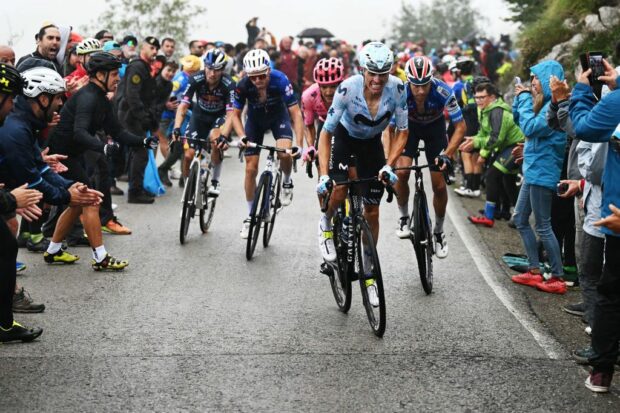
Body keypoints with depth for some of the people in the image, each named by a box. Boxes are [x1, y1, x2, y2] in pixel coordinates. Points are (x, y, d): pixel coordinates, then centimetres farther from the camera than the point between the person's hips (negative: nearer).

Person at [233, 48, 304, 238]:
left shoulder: (280, 80, -34)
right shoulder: (243, 86, -29)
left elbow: (296, 113, -32)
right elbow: (236, 114, -14)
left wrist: (299, 145, -41)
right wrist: (242, 137, -31)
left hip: (278, 117, -2)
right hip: (255, 119, 2)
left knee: (285, 153, -30)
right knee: (251, 169, -1)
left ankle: (287, 182, 3)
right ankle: (250, 215, 15)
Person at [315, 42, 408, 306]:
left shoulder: (397, 88, -28)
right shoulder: (348, 89, -33)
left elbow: (402, 132, -17)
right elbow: (326, 133, -26)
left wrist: (389, 166, -30)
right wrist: (323, 174, -35)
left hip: (372, 143, 2)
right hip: (345, 138, -2)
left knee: (372, 212, 1)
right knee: (339, 192, -28)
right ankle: (326, 225, 8)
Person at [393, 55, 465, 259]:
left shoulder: (442, 91, -36)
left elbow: (460, 126, -26)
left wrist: (447, 154, -38)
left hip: (435, 127, 0)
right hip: (409, 126, 0)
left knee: (439, 185, -3)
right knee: (401, 172, -23)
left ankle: (439, 231, 20)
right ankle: (404, 217, 2)